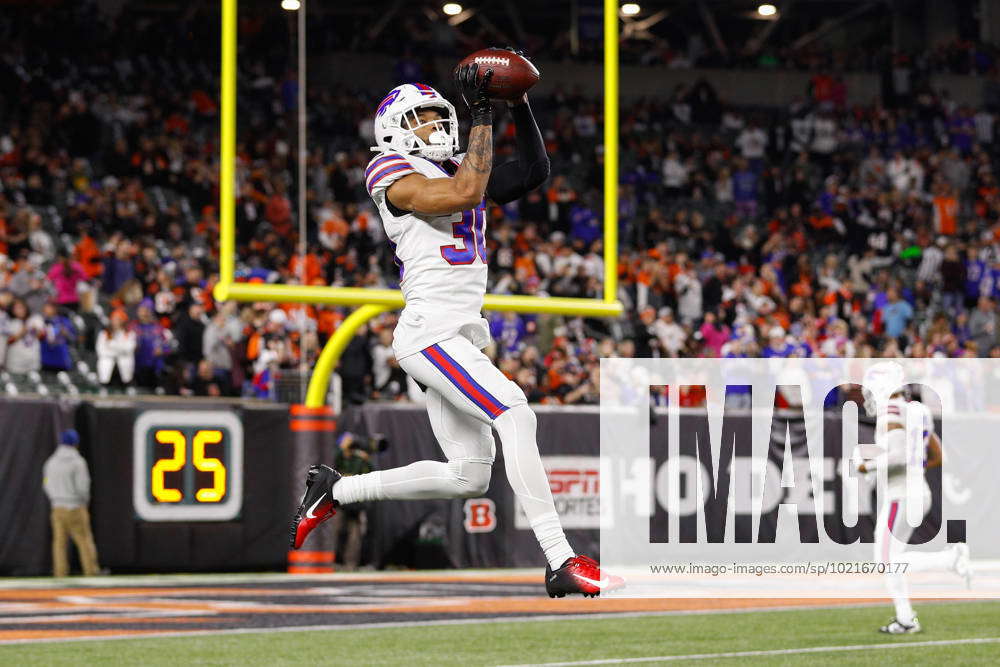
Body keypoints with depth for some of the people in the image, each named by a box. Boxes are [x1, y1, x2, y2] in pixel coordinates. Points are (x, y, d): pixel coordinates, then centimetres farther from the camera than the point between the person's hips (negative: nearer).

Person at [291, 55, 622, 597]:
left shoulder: (458, 169, 21)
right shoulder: (394, 175, -4)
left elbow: (532, 174, 17)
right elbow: (465, 192, -19)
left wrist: (520, 108, 7)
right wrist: (482, 115, -14)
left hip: (465, 337, 9)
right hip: (430, 333, -9)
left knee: (468, 475, 10)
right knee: (515, 414, -25)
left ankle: (334, 491, 24)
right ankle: (560, 562, -30)